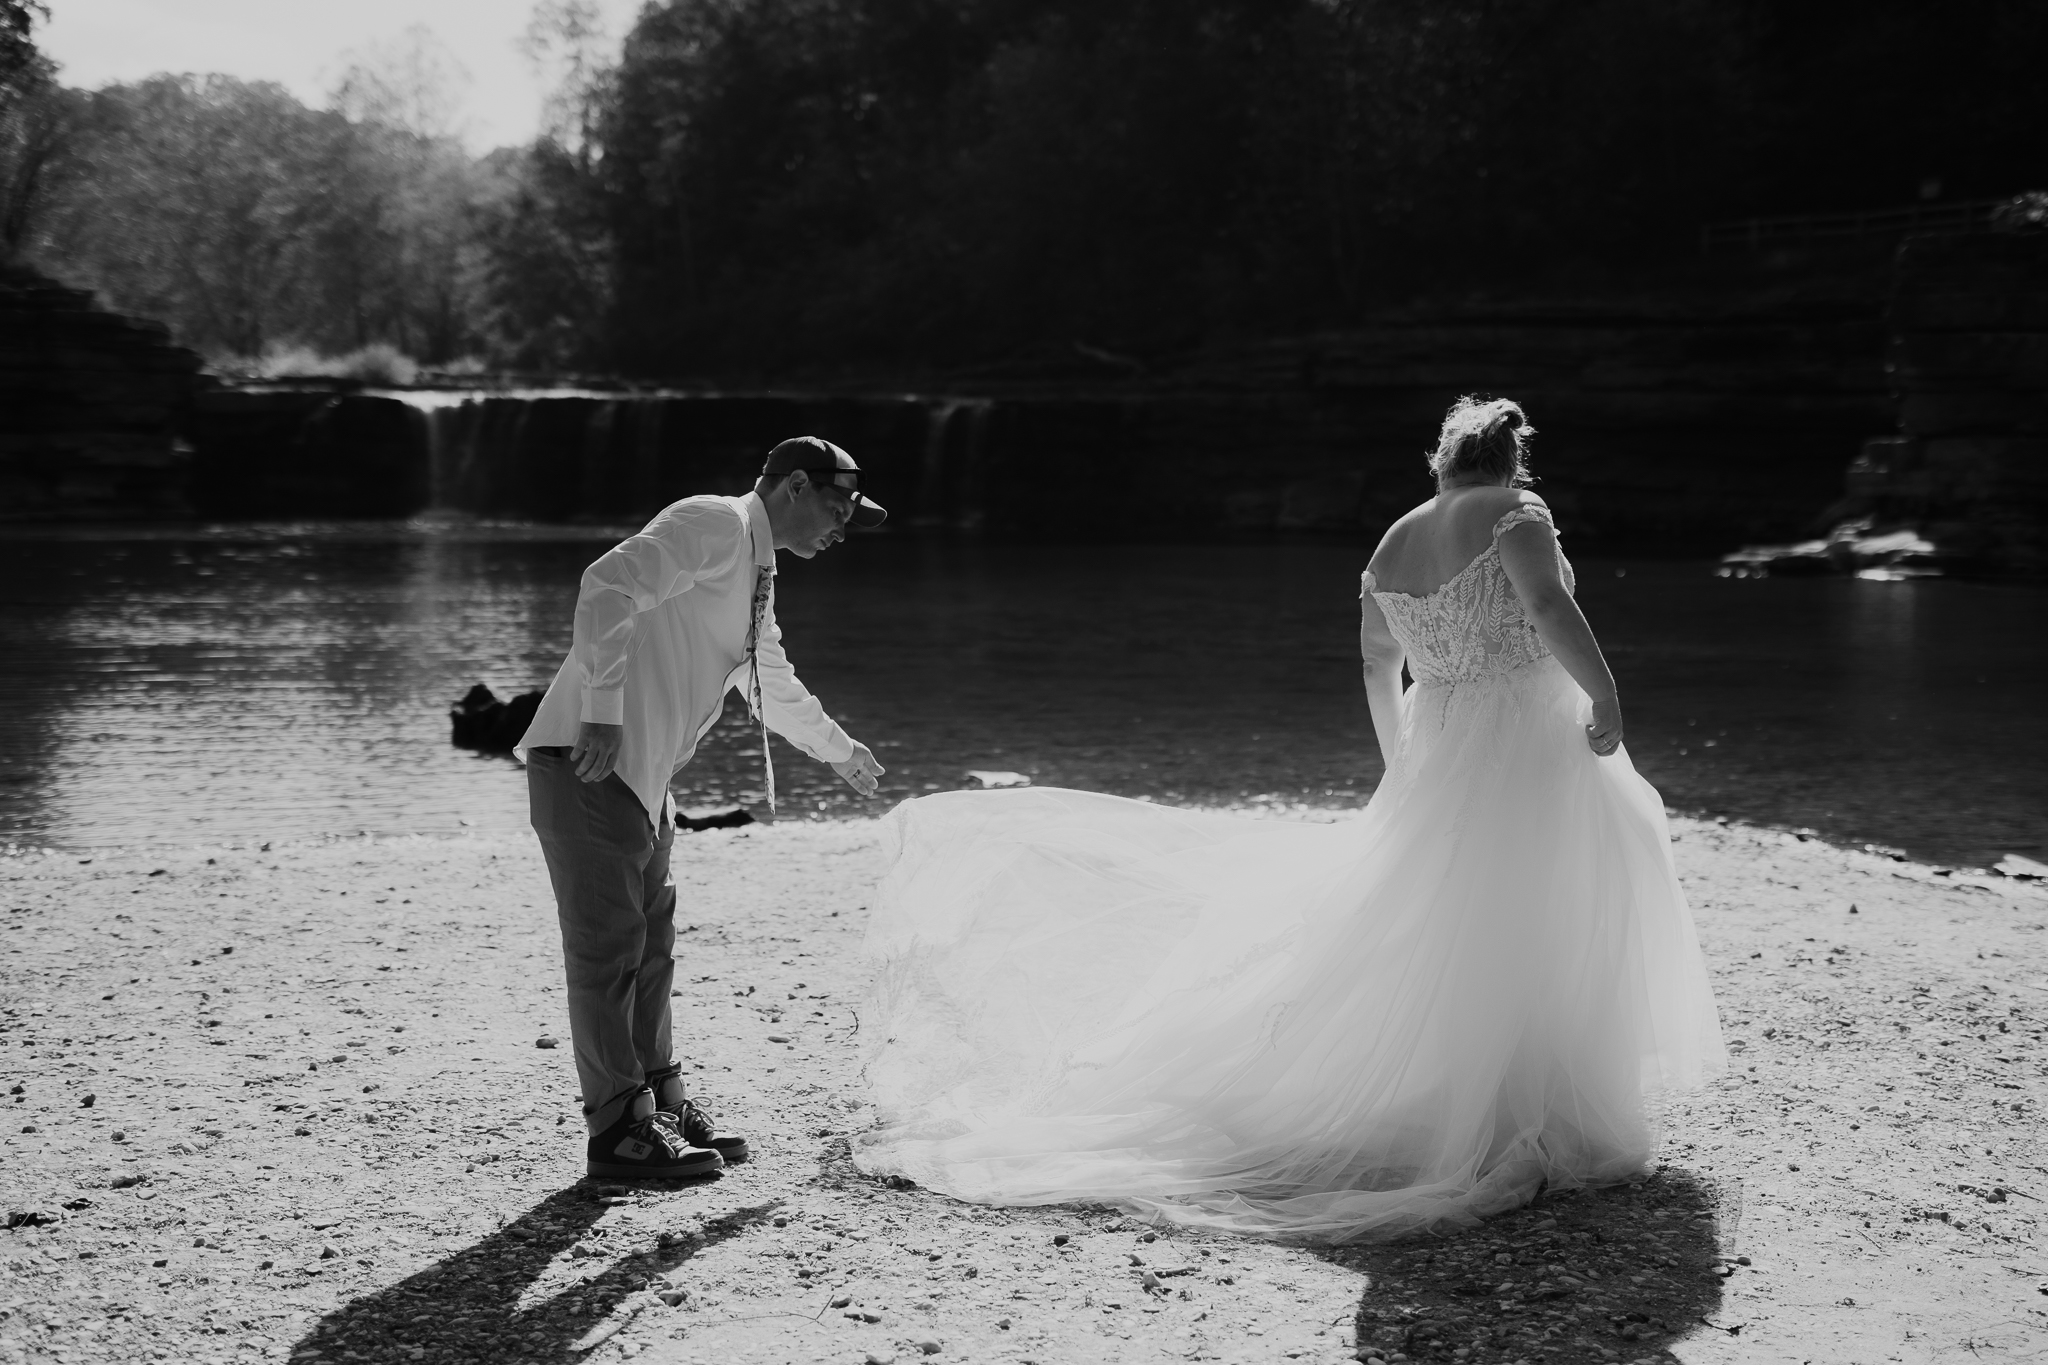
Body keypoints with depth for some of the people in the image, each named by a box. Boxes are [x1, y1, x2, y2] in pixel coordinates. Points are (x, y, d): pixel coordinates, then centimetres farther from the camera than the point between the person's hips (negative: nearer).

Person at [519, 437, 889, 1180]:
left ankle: (659, 1102, 23)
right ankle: (619, 1127, 0)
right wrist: (603, 713, -28)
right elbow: (609, 585, -25)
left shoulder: (754, 571, 20)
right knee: (608, 945, -5)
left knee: (650, 946, 14)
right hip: (589, 763, -10)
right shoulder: (714, 525, -10)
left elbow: (772, 683, 36)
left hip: (640, 776, 10)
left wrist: (840, 750, 49)